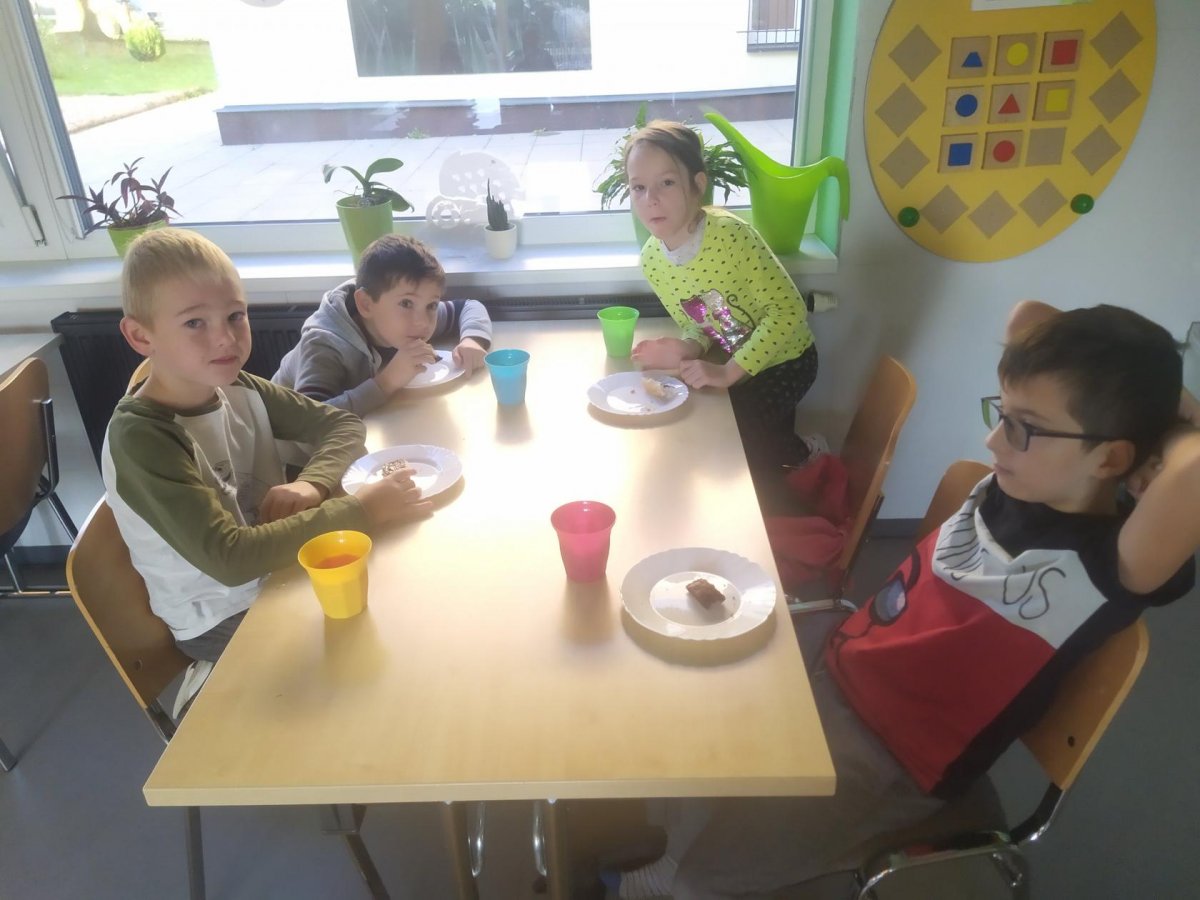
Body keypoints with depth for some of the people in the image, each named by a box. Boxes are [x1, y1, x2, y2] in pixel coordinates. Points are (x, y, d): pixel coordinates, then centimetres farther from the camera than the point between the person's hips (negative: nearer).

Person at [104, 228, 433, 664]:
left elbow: (342, 423, 0)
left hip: (276, 575, 6)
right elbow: (228, 558, -33)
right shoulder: (139, 437, -25)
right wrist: (360, 511, -34)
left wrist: (312, 484, -21)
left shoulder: (237, 389, -5)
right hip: (222, 620, -6)